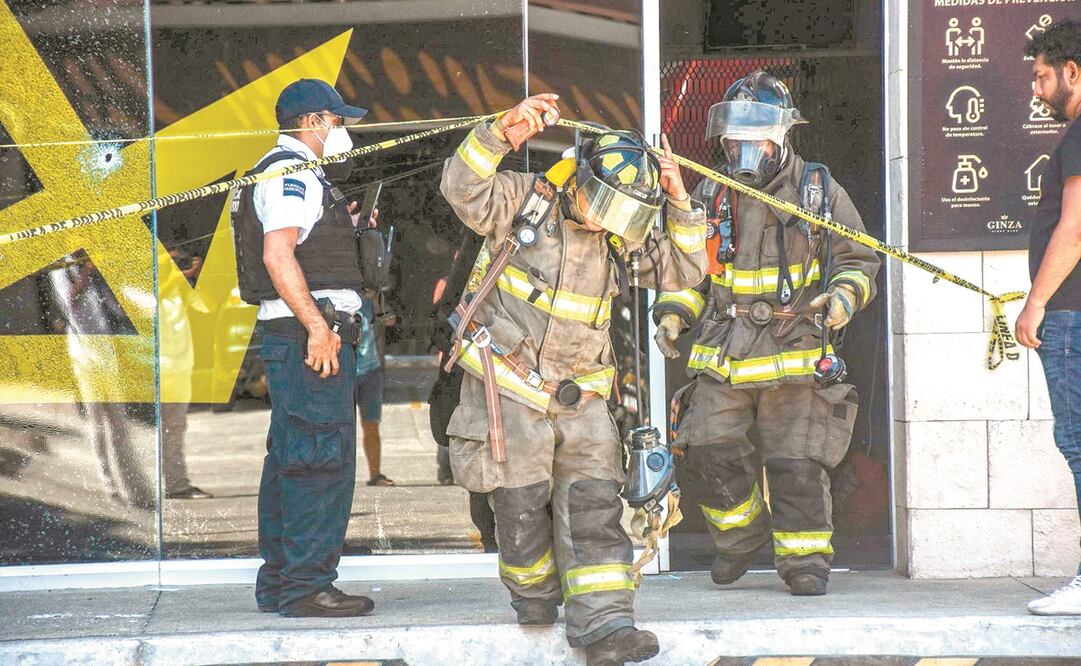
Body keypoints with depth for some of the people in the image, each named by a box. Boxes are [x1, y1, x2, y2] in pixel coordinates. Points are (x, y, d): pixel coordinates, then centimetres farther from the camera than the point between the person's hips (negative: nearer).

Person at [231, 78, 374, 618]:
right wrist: (317, 326, -24)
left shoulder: (291, 175, 24)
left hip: (302, 333, 11)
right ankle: (305, 587, -13)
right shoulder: (290, 172, -10)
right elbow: (278, 255, -21)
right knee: (322, 459, -12)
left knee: (290, 460, 13)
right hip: (309, 332, -11)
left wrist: (342, 226, 25)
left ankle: (279, 583, 18)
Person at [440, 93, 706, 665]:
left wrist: (680, 205, -5)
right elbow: (463, 186, -22)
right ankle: (534, 597, 26)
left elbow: (683, 269, 9)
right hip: (507, 387, -4)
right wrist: (503, 131, -36)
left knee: (593, 506, -6)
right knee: (520, 507, 0)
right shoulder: (524, 202, -6)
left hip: (579, 397, 4)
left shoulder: (618, 241, 9)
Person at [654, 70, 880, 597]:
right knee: (710, 449, -7)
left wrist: (844, 296, -11)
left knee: (796, 463, -5)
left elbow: (857, 259, 9)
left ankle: (805, 560, 10)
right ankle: (740, 535, 18)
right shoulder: (709, 196, 11)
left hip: (794, 353, -3)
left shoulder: (818, 192, 3)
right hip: (721, 353, 3)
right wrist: (674, 312, 5)